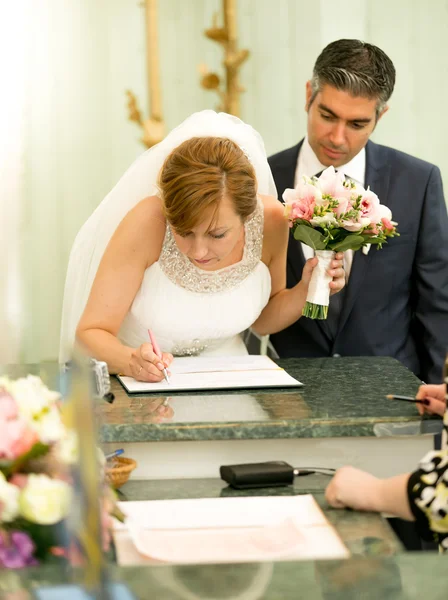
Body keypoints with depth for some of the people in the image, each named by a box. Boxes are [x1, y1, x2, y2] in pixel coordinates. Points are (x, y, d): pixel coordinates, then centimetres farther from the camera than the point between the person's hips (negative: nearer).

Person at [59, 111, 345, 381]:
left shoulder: (270, 220, -15)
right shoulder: (147, 223, -25)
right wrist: (131, 361, -38)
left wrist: (306, 291, -15)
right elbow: (91, 333, -19)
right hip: (144, 390, -2)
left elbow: (263, 319, 4)